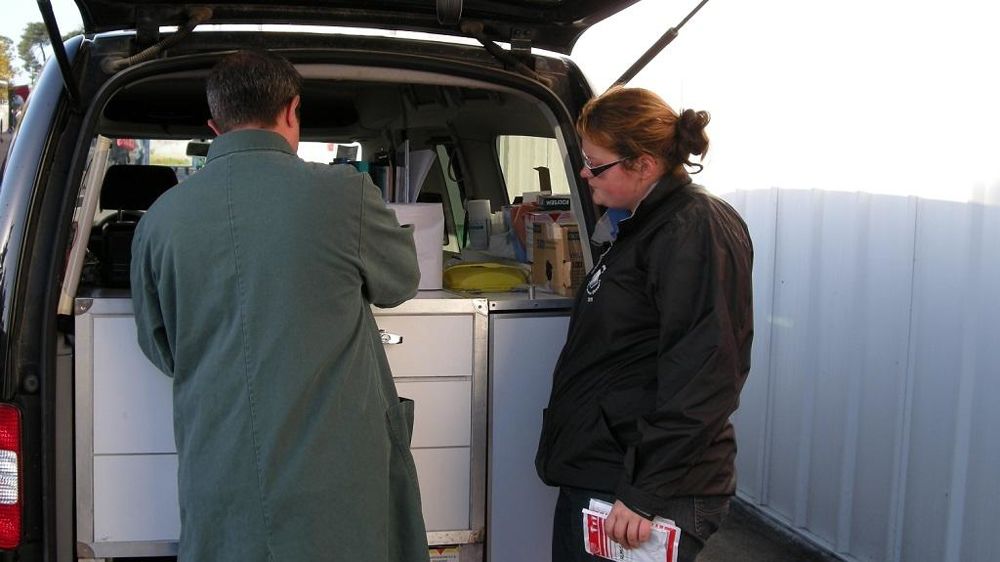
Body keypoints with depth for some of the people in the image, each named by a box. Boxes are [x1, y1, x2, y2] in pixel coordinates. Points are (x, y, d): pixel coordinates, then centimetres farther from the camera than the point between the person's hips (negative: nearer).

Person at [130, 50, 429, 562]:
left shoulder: (158, 218, 0)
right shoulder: (344, 192, -10)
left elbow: (160, 350, 12)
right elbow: (400, 281, 8)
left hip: (215, 493, 3)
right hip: (334, 492, -3)